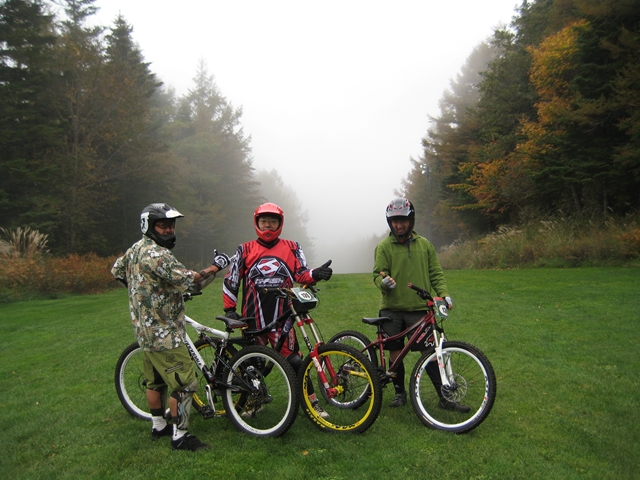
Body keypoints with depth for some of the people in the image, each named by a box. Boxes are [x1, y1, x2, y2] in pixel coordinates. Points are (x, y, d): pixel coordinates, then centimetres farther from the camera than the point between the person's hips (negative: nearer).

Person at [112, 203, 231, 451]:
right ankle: (180, 436, 5)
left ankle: (158, 426, 35)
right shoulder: (157, 255, -23)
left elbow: (117, 270, 27)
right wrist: (215, 267, -17)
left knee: (156, 380, 21)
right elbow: (191, 282, -28)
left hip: (145, 329, 11)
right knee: (184, 384, -3)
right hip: (163, 333, -11)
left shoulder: (135, 249, 9)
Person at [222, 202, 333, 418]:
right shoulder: (245, 250, 7)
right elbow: (230, 281, 11)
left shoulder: (292, 248, 7)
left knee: (294, 361, -3)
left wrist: (315, 274, -19)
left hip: (282, 318, -1)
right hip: (253, 319, 1)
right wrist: (229, 309, 6)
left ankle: (311, 402, 10)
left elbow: (301, 275, 2)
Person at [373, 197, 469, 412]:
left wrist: (444, 294, -5)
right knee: (395, 353, 8)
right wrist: (383, 282, -28)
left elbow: (435, 273, 10)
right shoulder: (384, 246, 1)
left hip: (419, 308, 1)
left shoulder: (424, 244, 8)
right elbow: (378, 273, -5)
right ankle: (400, 392, 26)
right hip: (392, 309, 0)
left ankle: (445, 397, 9)